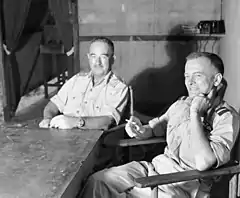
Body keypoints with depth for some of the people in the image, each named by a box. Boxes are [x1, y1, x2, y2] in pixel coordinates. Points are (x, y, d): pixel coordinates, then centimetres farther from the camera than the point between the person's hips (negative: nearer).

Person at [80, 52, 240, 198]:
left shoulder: (227, 117, -14)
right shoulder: (181, 103, 7)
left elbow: (203, 163, -28)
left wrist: (195, 113, -21)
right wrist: (141, 131, -2)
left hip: (186, 183, -6)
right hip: (159, 164, 7)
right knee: (97, 180, -6)